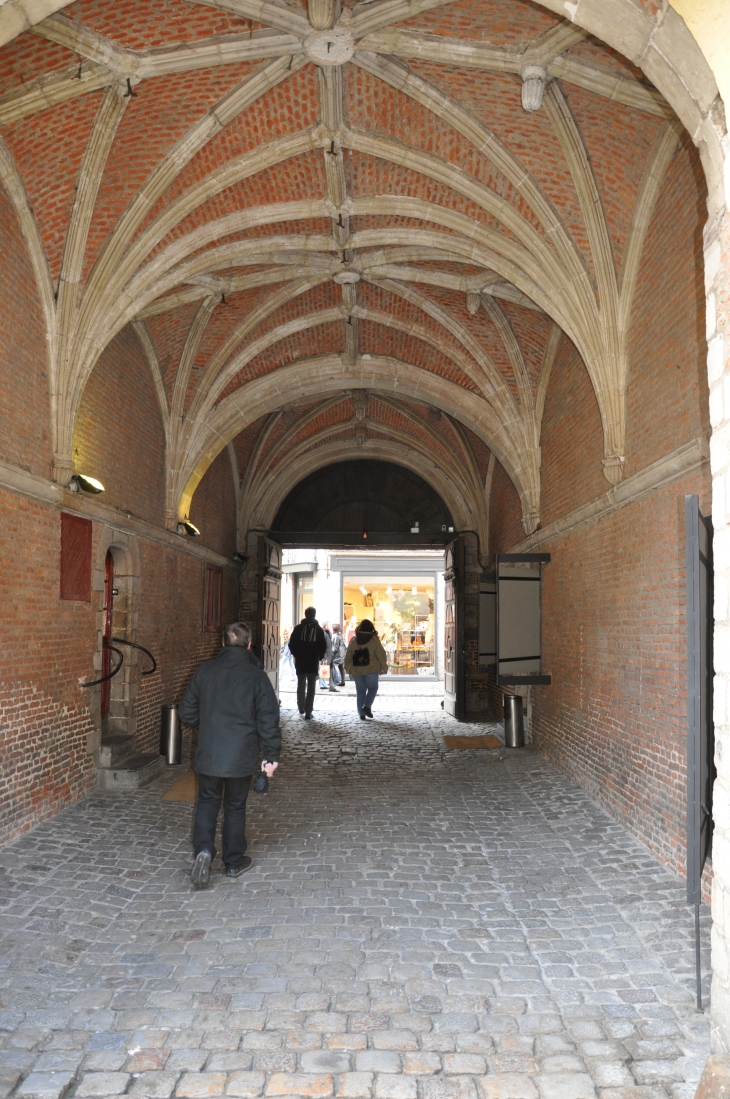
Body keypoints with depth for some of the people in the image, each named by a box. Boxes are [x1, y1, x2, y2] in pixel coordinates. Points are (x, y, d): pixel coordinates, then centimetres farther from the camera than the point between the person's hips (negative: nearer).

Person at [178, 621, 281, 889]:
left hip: (208, 754, 1)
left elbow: (186, 711, 7)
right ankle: (234, 862, 24)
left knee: (207, 802, 14)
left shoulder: (205, 670, 0)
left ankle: (203, 851, -7)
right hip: (241, 756, -1)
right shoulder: (256, 675, -8)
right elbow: (268, 719, -10)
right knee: (235, 807, 13)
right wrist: (271, 756, -3)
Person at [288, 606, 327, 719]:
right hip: (313, 662, -1)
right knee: (311, 687, 1)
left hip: (300, 661, 1)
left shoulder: (298, 628, -1)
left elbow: (291, 645, -1)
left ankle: (301, 708, 26)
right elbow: (323, 647, -2)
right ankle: (308, 712, -5)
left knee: (301, 685, 19)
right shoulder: (319, 629, -1)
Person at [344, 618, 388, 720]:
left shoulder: (353, 640, 5)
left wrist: (347, 668, 19)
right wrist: (384, 668, 4)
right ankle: (367, 706, -7)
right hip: (371, 669, -3)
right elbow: (381, 655, -4)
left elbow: (348, 656, 8)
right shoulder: (374, 639, -4)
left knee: (360, 691, 11)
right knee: (372, 688, 14)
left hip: (356, 670, 3)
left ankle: (362, 714, 10)